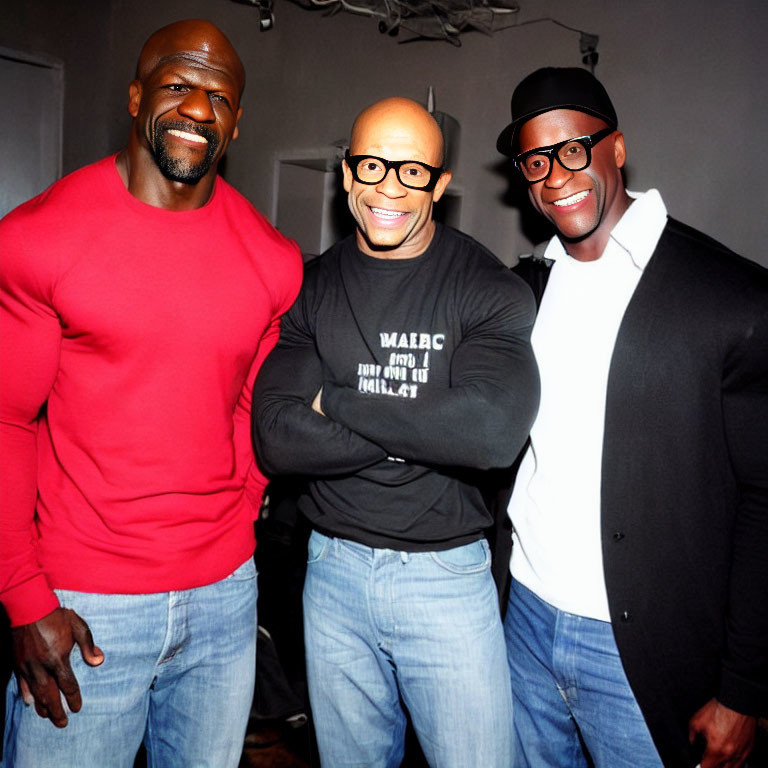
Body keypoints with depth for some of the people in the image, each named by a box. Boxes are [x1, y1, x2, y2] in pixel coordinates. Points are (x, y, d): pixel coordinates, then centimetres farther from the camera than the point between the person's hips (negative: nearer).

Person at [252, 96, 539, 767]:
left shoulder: (488, 288, -10)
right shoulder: (311, 287, -1)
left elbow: (494, 429, -27)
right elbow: (276, 439, -11)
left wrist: (335, 400, -18)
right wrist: (422, 432, -19)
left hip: (447, 574, -3)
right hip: (335, 567, 3)